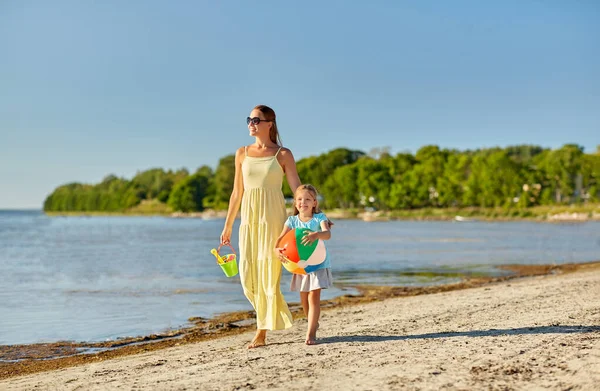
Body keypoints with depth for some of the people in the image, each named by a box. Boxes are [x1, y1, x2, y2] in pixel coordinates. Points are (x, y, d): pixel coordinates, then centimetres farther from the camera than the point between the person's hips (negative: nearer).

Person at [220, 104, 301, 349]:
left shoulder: (283, 155, 1)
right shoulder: (242, 154, 11)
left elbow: (297, 188, -3)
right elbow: (237, 193, 15)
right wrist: (227, 226, 15)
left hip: (273, 218, -4)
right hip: (249, 219, 4)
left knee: (268, 274, -5)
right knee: (249, 276, 0)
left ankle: (262, 333, 2)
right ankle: (278, 317, 22)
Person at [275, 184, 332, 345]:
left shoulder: (319, 218, -8)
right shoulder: (292, 220, 0)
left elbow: (327, 233, -26)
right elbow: (282, 237, -11)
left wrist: (316, 235, -49)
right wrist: (277, 249, -33)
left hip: (318, 264, -4)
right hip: (299, 264, 4)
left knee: (314, 297, -12)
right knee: (304, 298, 13)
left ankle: (310, 333, -12)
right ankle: (313, 323, 38)